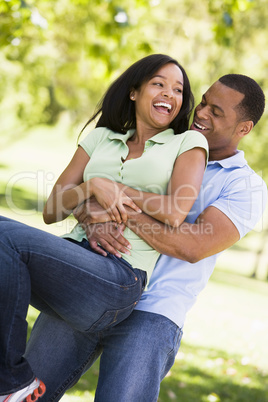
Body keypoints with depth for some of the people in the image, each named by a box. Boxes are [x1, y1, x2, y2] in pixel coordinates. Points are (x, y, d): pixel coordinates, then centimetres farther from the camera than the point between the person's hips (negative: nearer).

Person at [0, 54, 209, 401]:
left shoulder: (188, 143, 13)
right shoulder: (101, 138, 22)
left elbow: (175, 213, -6)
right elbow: (51, 211, 14)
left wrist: (110, 185, 1)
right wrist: (93, 186, -4)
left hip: (119, 280, -5)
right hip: (74, 260, 5)